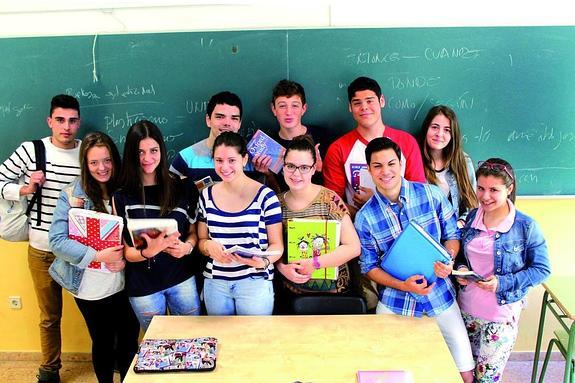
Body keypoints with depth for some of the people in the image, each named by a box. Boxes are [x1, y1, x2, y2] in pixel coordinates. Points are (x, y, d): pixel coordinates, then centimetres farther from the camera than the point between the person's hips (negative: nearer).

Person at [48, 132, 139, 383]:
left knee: (130, 338, 15)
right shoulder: (72, 195, -10)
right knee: (103, 341, 14)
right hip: (91, 286, -3)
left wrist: (126, 257, -14)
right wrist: (99, 255, -22)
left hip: (124, 282, 3)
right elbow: (57, 241, -14)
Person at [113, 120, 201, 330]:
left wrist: (187, 246, -16)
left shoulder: (183, 186, -4)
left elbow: (194, 231, 6)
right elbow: (127, 252, -5)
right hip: (143, 286, 0)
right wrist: (149, 252, -26)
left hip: (182, 279, 1)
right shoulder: (122, 197, -6)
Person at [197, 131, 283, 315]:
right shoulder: (206, 196, 5)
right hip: (215, 281, 4)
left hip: (255, 280, -3)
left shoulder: (265, 196, -8)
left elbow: (276, 244, -3)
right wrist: (208, 246, -10)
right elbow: (201, 240, 13)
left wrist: (264, 261, -23)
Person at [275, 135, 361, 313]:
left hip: (332, 290, -2)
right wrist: (282, 268, -12)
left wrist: (314, 264, -15)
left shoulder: (329, 200, -9)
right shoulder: (277, 203, 2)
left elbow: (353, 247, -10)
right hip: (292, 292, 2)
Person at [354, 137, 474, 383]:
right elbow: (369, 266, -2)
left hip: (440, 295, 1)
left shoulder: (432, 194, -7)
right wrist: (402, 285, -17)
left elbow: (452, 234, 3)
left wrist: (448, 260, -18)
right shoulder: (365, 217, -9)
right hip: (395, 302, 0)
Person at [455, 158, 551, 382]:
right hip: (466, 309, 4)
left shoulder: (526, 226, -14)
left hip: (501, 315, -4)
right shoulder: (471, 218, -1)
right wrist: (460, 269, -9)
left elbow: (542, 269, -9)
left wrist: (503, 283, -20)